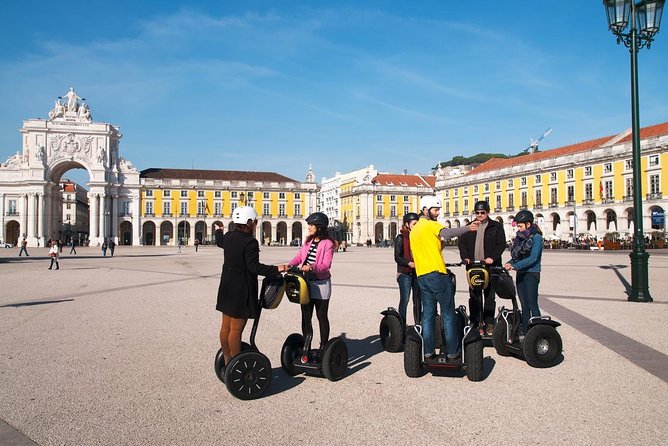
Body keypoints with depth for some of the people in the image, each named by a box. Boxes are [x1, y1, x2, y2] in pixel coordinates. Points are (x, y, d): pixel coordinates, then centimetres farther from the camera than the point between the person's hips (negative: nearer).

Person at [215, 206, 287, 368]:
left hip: (227, 288, 9)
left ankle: (227, 361, 29)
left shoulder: (229, 236, 7)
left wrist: (218, 231, 53)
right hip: (241, 290, -9)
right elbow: (254, 267, -24)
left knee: (226, 326, 16)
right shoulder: (250, 242, -19)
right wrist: (277, 269, -28)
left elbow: (219, 242, 31)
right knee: (236, 329, -2)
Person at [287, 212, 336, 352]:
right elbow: (299, 256, 6)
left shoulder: (327, 243, -10)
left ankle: (323, 347, 17)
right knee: (306, 316, 10)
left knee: (322, 316, 6)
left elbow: (326, 264, -19)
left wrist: (311, 267, -35)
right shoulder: (308, 241, 11)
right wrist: (289, 265, -13)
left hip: (321, 284, -6)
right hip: (306, 282, 6)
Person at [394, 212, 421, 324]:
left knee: (417, 299, 8)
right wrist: (409, 263, -24)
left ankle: (418, 323, 15)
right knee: (404, 299, -8)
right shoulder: (401, 238, -3)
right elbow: (397, 257, -9)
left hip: (417, 272, 5)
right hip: (405, 273, -5)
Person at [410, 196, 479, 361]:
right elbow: (447, 232, -29)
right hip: (437, 274, -8)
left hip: (421, 276, 8)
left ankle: (428, 352, 10)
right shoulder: (430, 225, -8)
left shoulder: (414, 230, 18)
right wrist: (468, 228, -39)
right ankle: (452, 351, 6)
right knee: (448, 314, 2)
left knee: (427, 315, 10)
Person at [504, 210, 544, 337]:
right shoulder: (520, 237, 11)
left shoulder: (536, 237, -10)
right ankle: (525, 333, 16)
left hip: (531, 274, -7)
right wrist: (510, 263, -6)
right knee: (524, 306, 11)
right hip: (521, 274, 7)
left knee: (533, 305, -7)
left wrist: (515, 266, -25)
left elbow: (533, 258, -19)